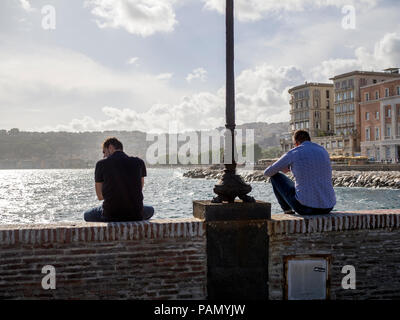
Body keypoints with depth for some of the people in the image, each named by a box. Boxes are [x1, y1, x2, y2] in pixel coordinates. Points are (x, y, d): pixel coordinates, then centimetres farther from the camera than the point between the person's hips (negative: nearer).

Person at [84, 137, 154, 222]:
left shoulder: (101, 164, -2)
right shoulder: (139, 162, 2)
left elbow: (100, 196, 5)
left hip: (111, 215, -2)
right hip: (135, 215, 2)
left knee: (87, 215, 31)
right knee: (150, 210, 38)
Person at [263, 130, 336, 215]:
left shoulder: (292, 154, -2)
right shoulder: (324, 151, 12)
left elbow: (267, 173, 11)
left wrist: (282, 168, 35)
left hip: (305, 206, -4)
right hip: (327, 207, 5)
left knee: (275, 176, 17)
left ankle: (287, 210, 28)